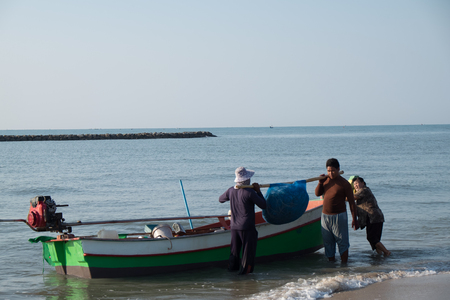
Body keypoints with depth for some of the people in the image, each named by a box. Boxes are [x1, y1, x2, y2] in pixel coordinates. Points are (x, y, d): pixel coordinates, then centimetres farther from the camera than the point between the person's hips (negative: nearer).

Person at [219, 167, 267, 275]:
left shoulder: (231, 190, 1)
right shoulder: (250, 192, -17)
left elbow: (220, 199, 21)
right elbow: (264, 205, -9)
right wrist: (258, 191, 0)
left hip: (234, 226, 6)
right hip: (247, 227, -6)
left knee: (235, 249, 18)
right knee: (248, 250, 3)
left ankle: (232, 267, 24)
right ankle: (245, 269, 4)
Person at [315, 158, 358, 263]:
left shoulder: (344, 184, -10)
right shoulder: (326, 180, 7)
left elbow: (351, 202, -8)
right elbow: (317, 193, 10)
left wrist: (354, 219, -10)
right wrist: (320, 182, -7)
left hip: (339, 216, -6)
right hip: (325, 216, 6)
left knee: (342, 242, -2)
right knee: (328, 242, 9)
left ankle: (344, 264, 1)